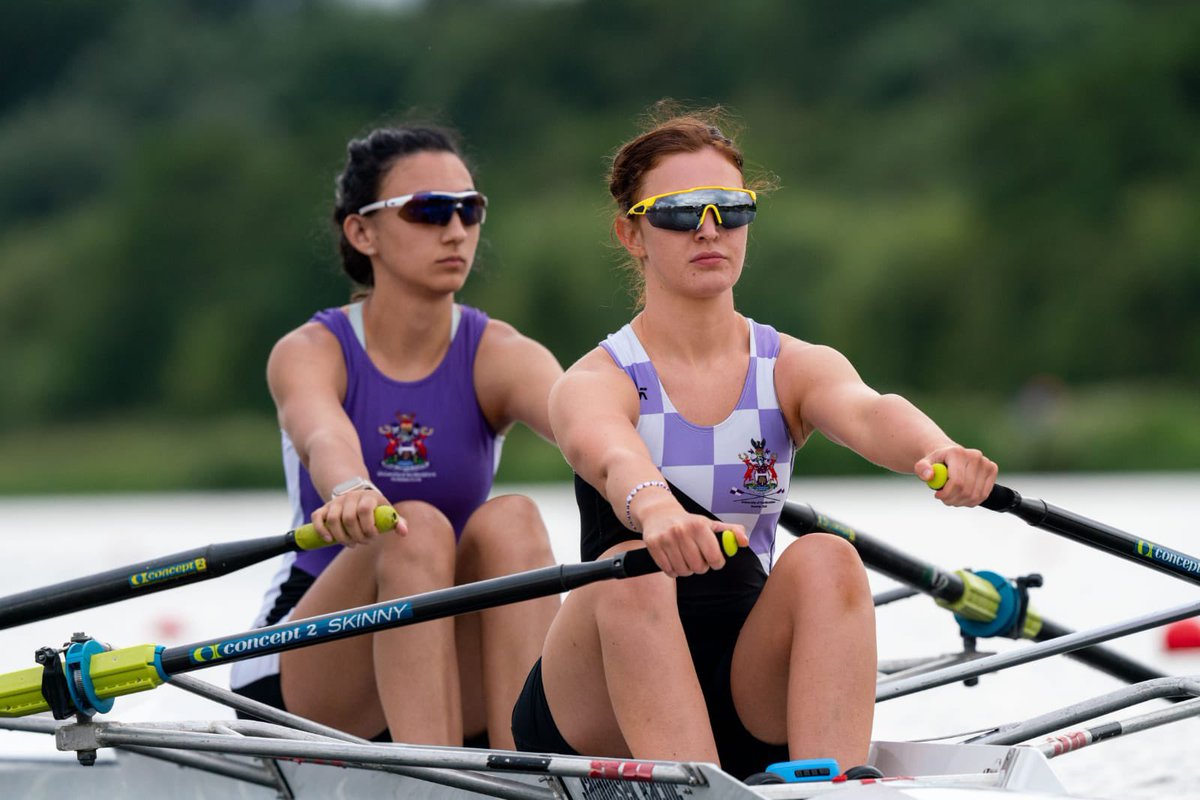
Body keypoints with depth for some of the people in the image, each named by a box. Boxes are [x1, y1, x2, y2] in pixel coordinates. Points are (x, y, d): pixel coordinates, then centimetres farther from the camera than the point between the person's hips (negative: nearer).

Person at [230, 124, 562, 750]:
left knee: (510, 520, -27)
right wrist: (351, 493, -58)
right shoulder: (310, 352, -7)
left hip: (457, 685, 2)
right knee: (417, 529, -30)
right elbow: (325, 439, -32)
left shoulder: (498, 355, -3)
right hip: (300, 685, -2)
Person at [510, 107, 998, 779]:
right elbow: (611, 456, -29)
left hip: (745, 704, 2)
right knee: (635, 569, -31)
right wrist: (654, 508, -55)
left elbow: (866, 413, -19)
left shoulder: (796, 369, 6)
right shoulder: (595, 383, -4)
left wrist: (937, 452, -44)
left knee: (825, 561, -24)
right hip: (599, 711, -2)